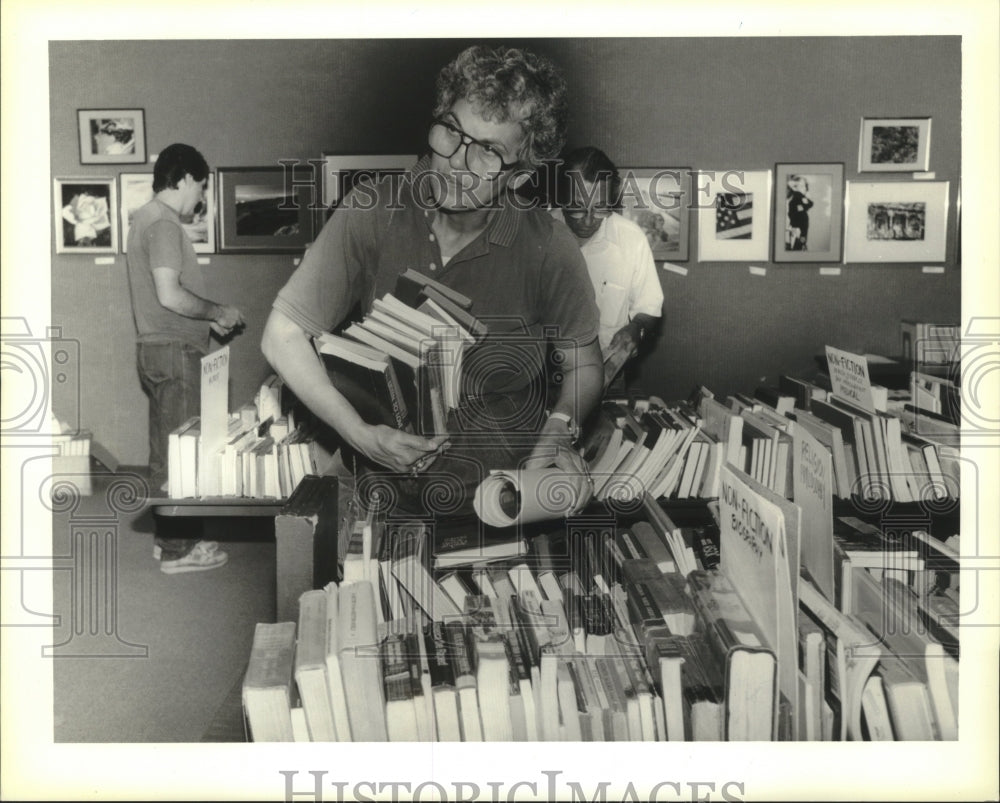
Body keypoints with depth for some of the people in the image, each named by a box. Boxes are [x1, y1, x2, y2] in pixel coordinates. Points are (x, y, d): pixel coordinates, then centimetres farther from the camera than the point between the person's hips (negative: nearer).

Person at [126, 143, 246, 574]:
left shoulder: (147, 218, 16)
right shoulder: (163, 223, -16)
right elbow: (169, 295, -24)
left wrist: (208, 319, 16)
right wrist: (217, 311, -11)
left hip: (160, 348, 10)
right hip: (173, 351, -10)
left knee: (167, 450, 16)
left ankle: (169, 536, 26)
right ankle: (178, 550, 5)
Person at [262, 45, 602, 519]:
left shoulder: (548, 250, -9)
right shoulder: (372, 213, -8)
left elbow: (583, 365, 8)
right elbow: (283, 334, -3)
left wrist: (560, 430, -12)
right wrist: (359, 434, -12)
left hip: (507, 493, 0)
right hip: (387, 483, 0)